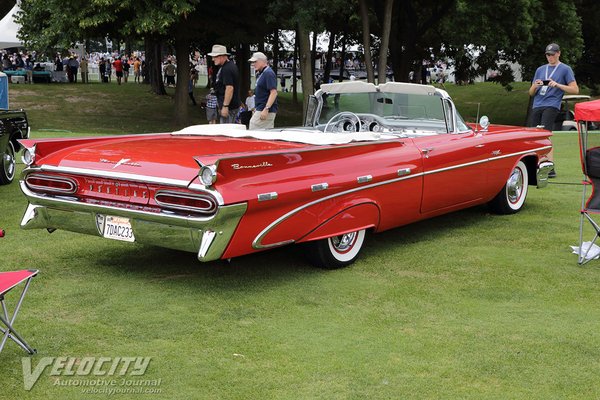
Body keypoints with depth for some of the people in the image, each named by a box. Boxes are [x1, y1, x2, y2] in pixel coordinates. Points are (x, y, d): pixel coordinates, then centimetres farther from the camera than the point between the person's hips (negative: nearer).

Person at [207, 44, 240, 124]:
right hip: (233, 105, 11)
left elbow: (230, 88, -26)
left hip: (229, 106, -11)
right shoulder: (230, 65, 16)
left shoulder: (227, 69, -18)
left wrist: (225, 106, -26)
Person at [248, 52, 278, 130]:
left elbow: (274, 93, -21)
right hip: (260, 109, 10)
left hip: (267, 111, -10)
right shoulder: (261, 74, 18)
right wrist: (256, 109, 23)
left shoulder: (268, 73, -13)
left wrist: (266, 109, -28)